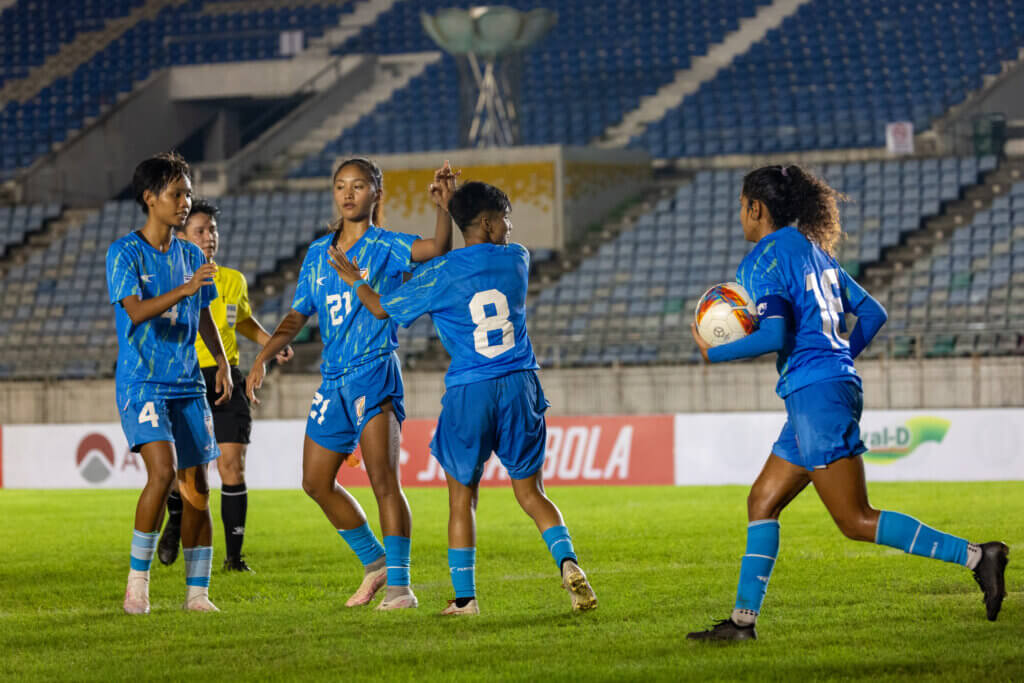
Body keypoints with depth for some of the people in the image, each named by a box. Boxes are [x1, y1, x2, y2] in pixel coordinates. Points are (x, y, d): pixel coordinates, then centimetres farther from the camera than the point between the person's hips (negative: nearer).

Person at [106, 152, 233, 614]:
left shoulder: (191, 255, 13)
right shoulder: (124, 254, -6)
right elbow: (136, 311, -20)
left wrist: (222, 361, 11)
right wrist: (185, 289, -32)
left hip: (188, 385, 6)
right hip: (142, 382, -6)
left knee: (197, 488, 1)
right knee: (162, 471, -22)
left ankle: (197, 592, 9)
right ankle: (137, 579, -10)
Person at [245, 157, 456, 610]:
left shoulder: (386, 246, -3)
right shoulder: (318, 253, 14)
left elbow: (436, 248, -22)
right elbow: (298, 316, 18)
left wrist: (443, 206, -37)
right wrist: (263, 357, 7)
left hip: (374, 373, -7)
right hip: (333, 378, 7)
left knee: (383, 479, -16)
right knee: (316, 482, 11)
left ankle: (399, 585, -15)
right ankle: (375, 562, 26)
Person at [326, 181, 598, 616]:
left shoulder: (442, 274, -6)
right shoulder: (517, 259, 4)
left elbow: (383, 308, 7)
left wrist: (354, 281, 25)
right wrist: (449, 204, 33)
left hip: (468, 393, -2)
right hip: (519, 386, 2)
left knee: (462, 498, 11)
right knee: (531, 494, 9)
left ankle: (464, 597, 12)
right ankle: (568, 562, -14)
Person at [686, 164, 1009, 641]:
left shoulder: (764, 259, -9)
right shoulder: (813, 251, 18)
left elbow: (774, 335, -21)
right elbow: (872, 313, 19)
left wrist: (714, 354, -8)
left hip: (814, 394, -10)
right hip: (836, 384, 10)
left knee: (856, 522, -9)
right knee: (761, 503, 13)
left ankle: (975, 556, -15)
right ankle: (742, 620, 13)